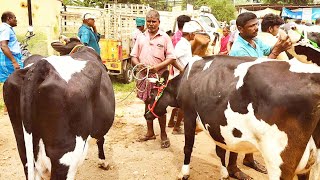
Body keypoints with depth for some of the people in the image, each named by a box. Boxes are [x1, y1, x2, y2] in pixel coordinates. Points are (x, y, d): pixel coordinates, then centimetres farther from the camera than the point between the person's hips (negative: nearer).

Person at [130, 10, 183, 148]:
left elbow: (171, 58, -4)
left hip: (159, 75, -4)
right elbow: (134, 56, 12)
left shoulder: (165, 37, 0)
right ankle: (150, 132, 25)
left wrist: (158, 66, -17)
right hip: (144, 75, 4)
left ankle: (163, 134, 13)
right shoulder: (141, 37, 10)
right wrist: (138, 65, -9)